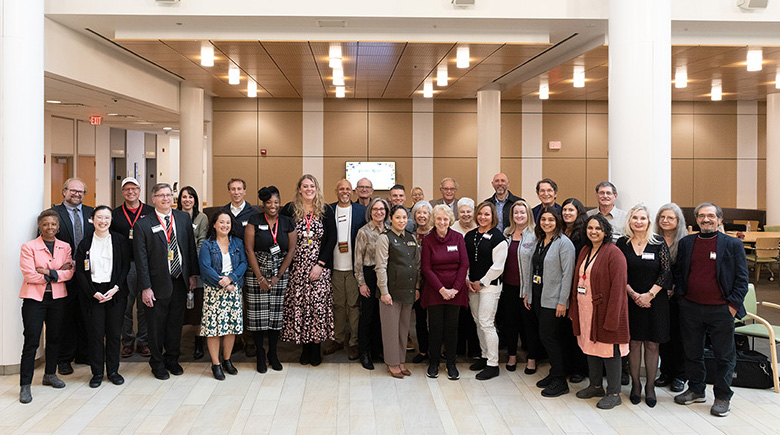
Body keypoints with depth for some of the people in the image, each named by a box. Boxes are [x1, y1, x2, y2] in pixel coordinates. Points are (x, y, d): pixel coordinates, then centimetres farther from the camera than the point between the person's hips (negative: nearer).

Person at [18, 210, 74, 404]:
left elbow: (69, 273, -2)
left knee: (54, 338, 13)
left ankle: (50, 374, 30)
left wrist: (49, 273, -16)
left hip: (57, 298, 4)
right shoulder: (29, 247, -5)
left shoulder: (65, 247, 7)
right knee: (31, 342, -5)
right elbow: (29, 275, -13)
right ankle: (25, 385, 1)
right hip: (34, 298, -4)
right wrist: (59, 273, -11)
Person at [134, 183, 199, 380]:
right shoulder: (143, 225, -7)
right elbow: (141, 259, -9)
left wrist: (192, 274, 6)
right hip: (158, 283, -3)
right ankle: (157, 363, 26)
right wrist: (145, 287, -12)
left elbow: (190, 247, 10)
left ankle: (172, 359, 32)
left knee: (176, 323, 15)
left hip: (180, 282, 4)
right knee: (156, 325, 9)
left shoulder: (184, 218, 5)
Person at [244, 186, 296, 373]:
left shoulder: (287, 223, 4)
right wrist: (260, 278, -10)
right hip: (257, 273, -2)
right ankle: (260, 355, 12)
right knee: (258, 313, 0)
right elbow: (249, 250, -6)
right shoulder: (254, 222, -2)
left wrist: (278, 276, -4)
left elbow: (291, 250, 3)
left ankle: (273, 353, 17)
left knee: (276, 313, 4)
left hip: (280, 275, 2)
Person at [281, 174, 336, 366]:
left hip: (319, 266, 0)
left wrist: (320, 264, -8)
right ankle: (305, 348, 12)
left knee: (318, 303, -5)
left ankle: (316, 348, 8)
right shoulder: (290, 209, 4)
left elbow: (332, 239, -1)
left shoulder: (326, 210, 3)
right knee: (298, 303, -1)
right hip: (297, 267, 1)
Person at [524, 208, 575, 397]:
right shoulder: (539, 241, 13)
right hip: (537, 296, 8)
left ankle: (560, 382, 5)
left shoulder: (564, 243, -11)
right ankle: (555, 372, 23)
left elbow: (567, 274, -15)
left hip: (552, 300, -7)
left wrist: (562, 302, -18)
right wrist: (527, 292, 15)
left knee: (548, 336, -6)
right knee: (544, 336, 11)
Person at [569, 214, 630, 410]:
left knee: (609, 350, 0)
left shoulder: (614, 253, -13)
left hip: (604, 310, -8)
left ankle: (613, 394, 12)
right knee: (591, 346, 17)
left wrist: (611, 317, -21)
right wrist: (573, 309, 14)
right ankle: (596, 386, 32)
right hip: (585, 311, 8)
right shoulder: (584, 251, 11)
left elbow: (618, 287, -17)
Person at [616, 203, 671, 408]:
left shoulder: (659, 243, -1)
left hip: (655, 301, 0)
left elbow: (666, 272, -4)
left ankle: (650, 387, 17)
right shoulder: (622, 243, 1)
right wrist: (633, 294, -10)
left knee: (652, 344, 4)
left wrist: (649, 295, -11)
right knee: (634, 343, 5)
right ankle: (635, 385, 18)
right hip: (631, 300, 1)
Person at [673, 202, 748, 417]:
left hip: (721, 310, -3)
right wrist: (681, 296, 3)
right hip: (691, 308, 3)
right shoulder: (685, 243, 7)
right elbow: (678, 272, 13)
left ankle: (722, 397, 19)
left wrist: (733, 305, -8)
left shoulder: (733, 245, -1)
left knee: (724, 356, 6)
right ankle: (696, 390, 30)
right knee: (692, 352, 14)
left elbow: (742, 278, -1)